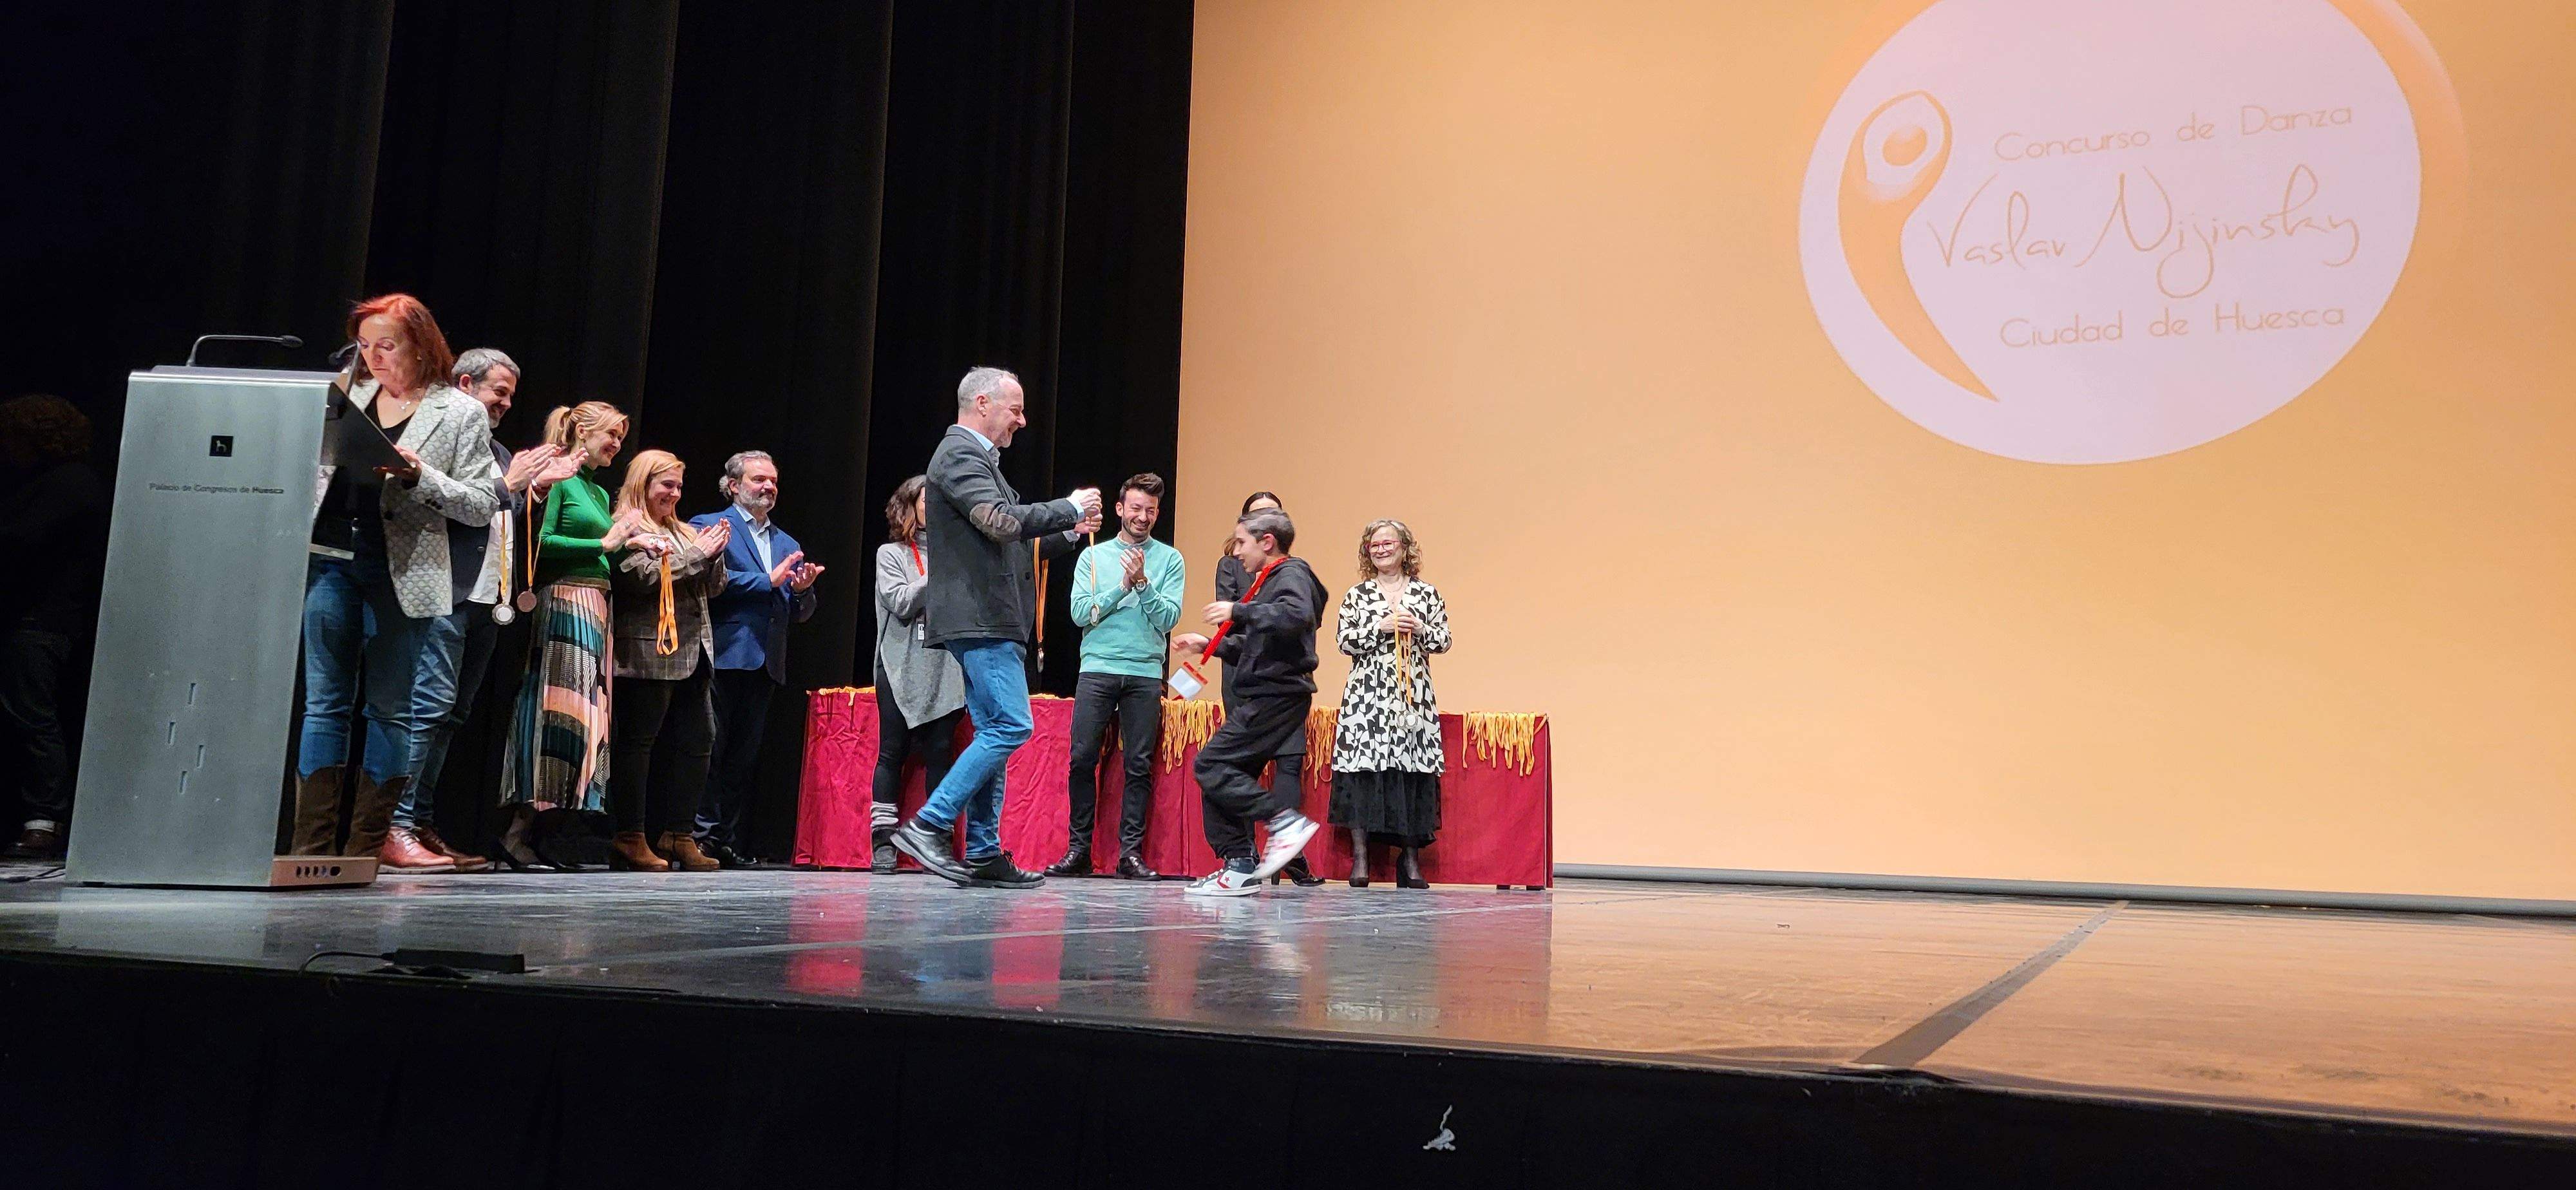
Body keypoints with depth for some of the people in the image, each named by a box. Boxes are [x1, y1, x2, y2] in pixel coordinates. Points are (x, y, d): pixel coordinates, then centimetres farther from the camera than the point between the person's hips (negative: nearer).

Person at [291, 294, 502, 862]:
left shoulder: (460, 414, 2)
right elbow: (313, 466, 22)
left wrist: (418, 475, -16)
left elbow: (481, 505, -3)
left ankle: (367, 847, 8)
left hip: (399, 574, -3)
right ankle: (312, 843, 4)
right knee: (324, 701, 2)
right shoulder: (348, 394, 14)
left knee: (389, 708, 2)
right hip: (330, 559, 4)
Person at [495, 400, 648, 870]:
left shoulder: (600, 492, 23)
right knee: (557, 710, -13)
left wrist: (624, 538, 8)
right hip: (564, 601, -9)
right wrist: (604, 544, -12)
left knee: (588, 718, 3)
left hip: (596, 608, 9)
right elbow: (540, 540, -14)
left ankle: (537, 835, 4)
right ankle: (517, 833, -12)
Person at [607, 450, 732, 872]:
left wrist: (714, 553, 2)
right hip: (650, 651, -8)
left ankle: (678, 834, 9)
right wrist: (696, 555, -10)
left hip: (692, 652, 8)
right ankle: (630, 838, -1)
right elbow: (643, 576, -16)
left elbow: (714, 587, 20)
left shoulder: (684, 533, 24)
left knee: (696, 741, 4)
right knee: (639, 740, -4)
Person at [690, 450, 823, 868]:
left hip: (767, 663, 6)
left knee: (745, 755, 6)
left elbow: (801, 613, 21)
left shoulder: (788, 545, 23)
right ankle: (704, 835, -2)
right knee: (711, 749, -5)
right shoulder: (709, 526, 6)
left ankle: (729, 839, 9)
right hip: (724, 657, -6)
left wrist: (802, 590, -2)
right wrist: (769, 580, -11)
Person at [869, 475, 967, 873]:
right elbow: (902, 604, -5)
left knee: (940, 754, -1)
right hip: (902, 672, -2)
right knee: (892, 754, 0)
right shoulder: (891, 554, 7)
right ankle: (883, 843, 3)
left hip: (946, 673, 2)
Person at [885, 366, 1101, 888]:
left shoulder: (975, 457, 22)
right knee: (1010, 726, -14)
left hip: (992, 622, 11)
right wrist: (1069, 507, -12)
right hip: (979, 618, -11)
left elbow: (1010, 544, 26)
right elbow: (1000, 521, -23)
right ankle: (928, 826, -11)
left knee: (994, 733, 9)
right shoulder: (960, 454, -9)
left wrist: (1069, 534, 16)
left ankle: (983, 855, 11)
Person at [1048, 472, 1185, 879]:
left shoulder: (1170, 560, 9)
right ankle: (1079, 849, 3)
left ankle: (1131, 852, 4)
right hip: (1097, 669, 0)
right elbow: (1080, 613, 0)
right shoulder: (1094, 556, 11)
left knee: (1139, 765, -1)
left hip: (1146, 674, 0)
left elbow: (1169, 618, -2)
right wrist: (1123, 586, -8)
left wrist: (1143, 582, -13)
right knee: (1083, 758, -5)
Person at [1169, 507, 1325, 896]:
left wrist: (1240, 612, -25)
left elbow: (1298, 615, -30)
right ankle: (1240, 867, 9)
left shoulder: (1291, 573, -6)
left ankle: (1286, 821, -16)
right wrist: (1210, 645, 24)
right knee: (1222, 775, 8)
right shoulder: (1269, 580, 24)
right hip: (1264, 696, 10)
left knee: (1210, 765, -15)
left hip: (1278, 696, -10)